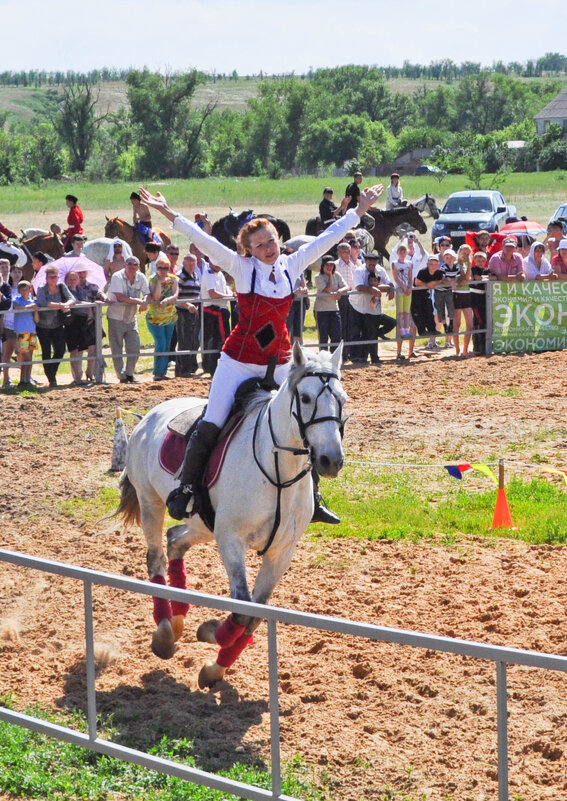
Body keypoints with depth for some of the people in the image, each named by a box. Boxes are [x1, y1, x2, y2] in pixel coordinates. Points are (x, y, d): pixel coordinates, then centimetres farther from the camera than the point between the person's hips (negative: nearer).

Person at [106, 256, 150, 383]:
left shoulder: (141, 278, 1)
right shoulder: (117, 277, -15)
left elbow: (147, 294, -1)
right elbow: (120, 297, -25)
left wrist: (145, 302, -25)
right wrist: (138, 301, -25)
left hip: (131, 319, 5)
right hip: (116, 318, -5)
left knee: (135, 349, 2)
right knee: (117, 350, -2)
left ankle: (130, 374, 17)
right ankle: (122, 377, 4)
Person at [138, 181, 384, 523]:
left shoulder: (292, 265, 2)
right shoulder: (242, 268, -8)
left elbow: (328, 238, 8)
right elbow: (204, 241, -16)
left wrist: (359, 210, 11)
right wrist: (170, 214, -24)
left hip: (280, 365, 4)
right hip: (239, 362, -4)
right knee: (210, 427, -9)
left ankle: (312, 502, 16)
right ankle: (184, 489, 6)